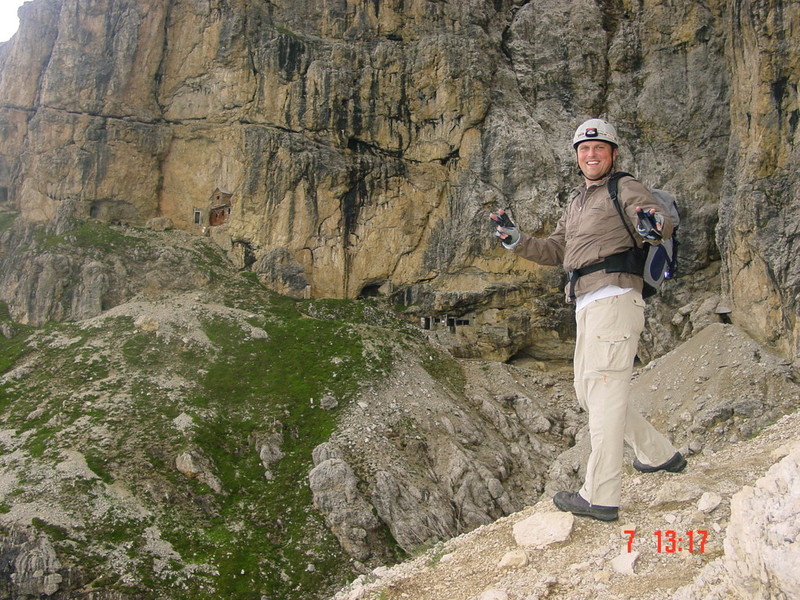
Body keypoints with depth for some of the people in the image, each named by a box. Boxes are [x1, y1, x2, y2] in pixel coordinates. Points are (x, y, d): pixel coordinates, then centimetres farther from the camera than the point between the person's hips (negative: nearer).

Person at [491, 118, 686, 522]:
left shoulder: (625, 189, 0)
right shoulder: (577, 203, 25)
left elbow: (661, 227, -18)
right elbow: (556, 250, 26)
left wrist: (655, 223, -42)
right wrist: (515, 240, 12)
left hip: (614, 300, -9)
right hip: (587, 307, 9)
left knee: (604, 392, -11)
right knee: (588, 393, 15)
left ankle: (601, 497, -9)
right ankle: (660, 454, 29)